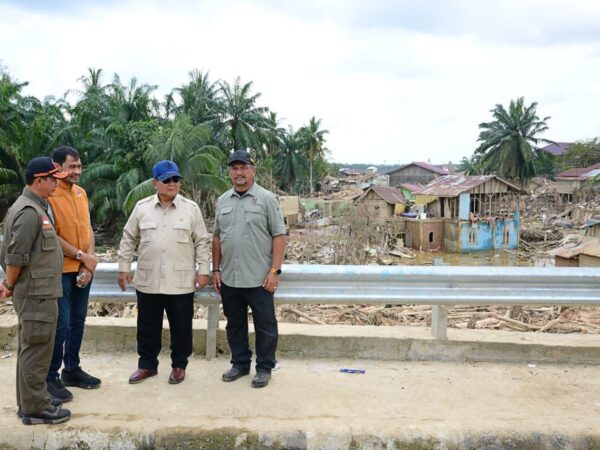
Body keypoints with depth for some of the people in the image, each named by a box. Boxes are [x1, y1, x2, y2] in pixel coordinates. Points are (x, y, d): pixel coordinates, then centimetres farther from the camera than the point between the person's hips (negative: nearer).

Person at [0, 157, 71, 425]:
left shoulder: (35, 207, 13)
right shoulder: (29, 212, -19)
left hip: (38, 292, 10)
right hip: (36, 293, -10)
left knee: (30, 349, 16)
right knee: (37, 350, -1)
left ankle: (30, 402, 27)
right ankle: (34, 409, 9)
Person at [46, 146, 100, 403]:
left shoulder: (81, 192, 10)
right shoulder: (49, 195, -13)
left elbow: (88, 228, 9)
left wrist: (89, 260, -4)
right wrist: (82, 256, -14)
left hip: (83, 269, 7)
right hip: (60, 270, -7)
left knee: (77, 321, 15)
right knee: (61, 325, -2)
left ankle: (72, 369, 28)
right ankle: (50, 377, 11)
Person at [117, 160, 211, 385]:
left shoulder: (191, 208, 0)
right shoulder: (142, 207, 4)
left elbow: (202, 242, 2)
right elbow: (128, 239, 9)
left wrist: (203, 270, -3)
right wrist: (124, 267, 6)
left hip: (181, 281, -1)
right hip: (147, 280, 2)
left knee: (181, 327, 7)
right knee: (148, 327, 12)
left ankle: (179, 365, 25)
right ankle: (147, 364, 29)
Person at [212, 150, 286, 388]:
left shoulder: (266, 198, -5)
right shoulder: (222, 201, 10)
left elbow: (279, 235, -7)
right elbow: (217, 237, 15)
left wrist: (275, 270, -13)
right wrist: (216, 269, 10)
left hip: (258, 278, -5)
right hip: (229, 278, 5)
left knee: (264, 325, 5)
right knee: (234, 324, 16)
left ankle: (264, 368, 20)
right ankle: (240, 363, 31)